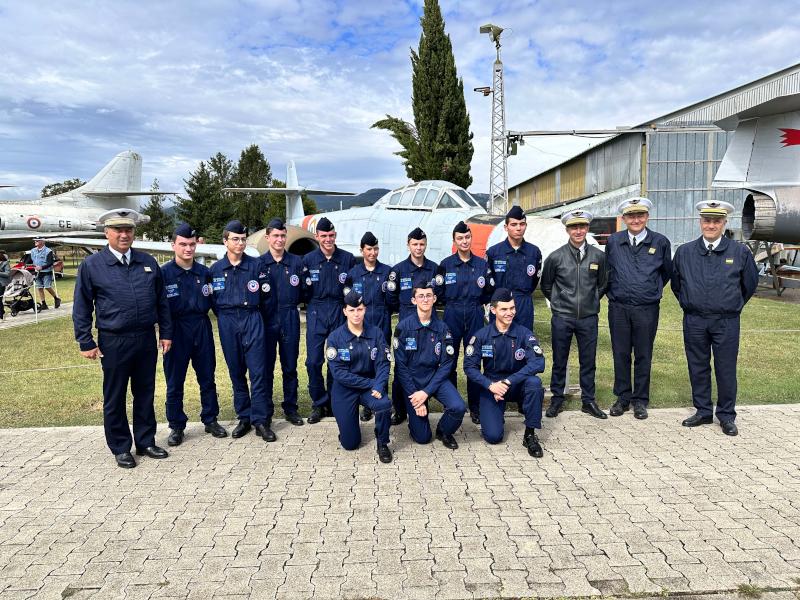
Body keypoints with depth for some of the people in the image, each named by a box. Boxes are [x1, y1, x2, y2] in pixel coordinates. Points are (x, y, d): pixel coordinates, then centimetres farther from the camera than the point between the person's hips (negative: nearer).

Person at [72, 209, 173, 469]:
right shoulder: (92, 265, -3)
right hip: (114, 342, -3)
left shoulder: (148, 262, 6)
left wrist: (166, 333, 8)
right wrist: (86, 343, -4)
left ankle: (145, 442, 28)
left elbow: (162, 301, 11)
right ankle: (120, 448, 23)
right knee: (115, 398, 8)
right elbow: (81, 308, -1)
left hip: (147, 339, 3)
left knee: (145, 394, 13)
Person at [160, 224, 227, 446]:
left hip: (202, 328, 3)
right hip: (176, 330, -3)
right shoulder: (164, 273, -5)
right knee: (174, 382, 6)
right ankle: (176, 426, 19)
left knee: (207, 378, 10)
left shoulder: (204, 272, 6)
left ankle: (210, 420, 24)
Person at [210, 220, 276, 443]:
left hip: (252, 321, -2)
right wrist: (224, 316, 8)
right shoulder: (216, 269, 5)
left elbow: (266, 296, 5)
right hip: (227, 324, 2)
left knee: (257, 370, -6)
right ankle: (244, 418, 18)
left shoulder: (256, 265, 1)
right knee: (236, 372, 8)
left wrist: (251, 313, 6)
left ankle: (261, 420, -1)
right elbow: (212, 299, 12)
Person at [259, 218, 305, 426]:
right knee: (266, 366, 4)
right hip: (267, 318, -1)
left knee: (290, 366, 8)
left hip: (290, 318, 1)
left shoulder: (296, 261, 5)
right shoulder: (259, 262, 1)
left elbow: (303, 291, 6)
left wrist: (291, 305, -3)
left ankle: (290, 408, 19)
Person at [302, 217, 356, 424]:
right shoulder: (308, 259, 3)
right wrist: (313, 303, -3)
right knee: (313, 361, -4)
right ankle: (319, 404, 11)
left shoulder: (347, 258, 2)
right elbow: (304, 289, 8)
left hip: (340, 313, 0)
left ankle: (333, 402, 21)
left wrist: (347, 304, -2)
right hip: (316, 314, 0)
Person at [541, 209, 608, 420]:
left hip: (588, 318, 1)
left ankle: (588, 401, 22)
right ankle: (557, 400, 20)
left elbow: (602, 284, 15)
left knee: (588, 361, 9)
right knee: (559, 361, 7)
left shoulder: (598, 256, 1)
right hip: (562, 318, -1)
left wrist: (591, 302, 14)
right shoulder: (556, 257, -4)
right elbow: (546, 286, 9)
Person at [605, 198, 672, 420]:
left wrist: (653, 290, 14)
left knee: (643, 356, 7)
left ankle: (640, 400, 20)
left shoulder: (660, 242, -1)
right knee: (620, 354, 8)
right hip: (618, 308, 1)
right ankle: (623, 397, 21)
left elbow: (667, 272, 13)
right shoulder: (613, 241, 2)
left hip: (647, 308, -1)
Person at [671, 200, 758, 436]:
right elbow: (676, 283, 17)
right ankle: (703, 412, 23)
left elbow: (750, 283, 12)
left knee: (726, 370, 4)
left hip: (727, 322, -2)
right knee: (698, 368, 9)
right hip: (694, 321, 2)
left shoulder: (740, 252, -1)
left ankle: (727, 416, 18)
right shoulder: (684, 252, 3)